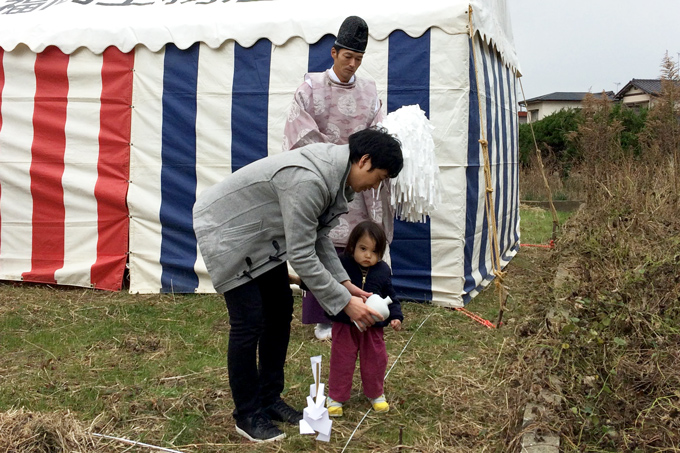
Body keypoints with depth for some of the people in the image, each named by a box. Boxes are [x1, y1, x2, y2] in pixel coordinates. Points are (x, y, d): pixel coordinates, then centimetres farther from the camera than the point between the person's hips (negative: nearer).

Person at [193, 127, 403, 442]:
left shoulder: (334, 168, -4)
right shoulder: (307, 181, -35)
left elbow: (318, 236, 4)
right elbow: (301, 257, -31)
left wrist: (343, 282, -3)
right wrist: (344, 302, -25)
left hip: (260, 230, 10)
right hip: (226, 229, -10)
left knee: (280, 308, 10)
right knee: (249, 322, -7)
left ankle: (270, 399, 24)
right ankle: (247, 415, 11)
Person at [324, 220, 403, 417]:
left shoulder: (383, 271, -6)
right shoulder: (341, 265, -15)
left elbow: (391, 296, 4)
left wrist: (395, 316, -4)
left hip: (373, 327, 2)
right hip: (345, 325, -2)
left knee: (375, 361, 15)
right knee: (341, 362, 8)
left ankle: (376, 394, 38)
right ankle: (335, 397, 25)